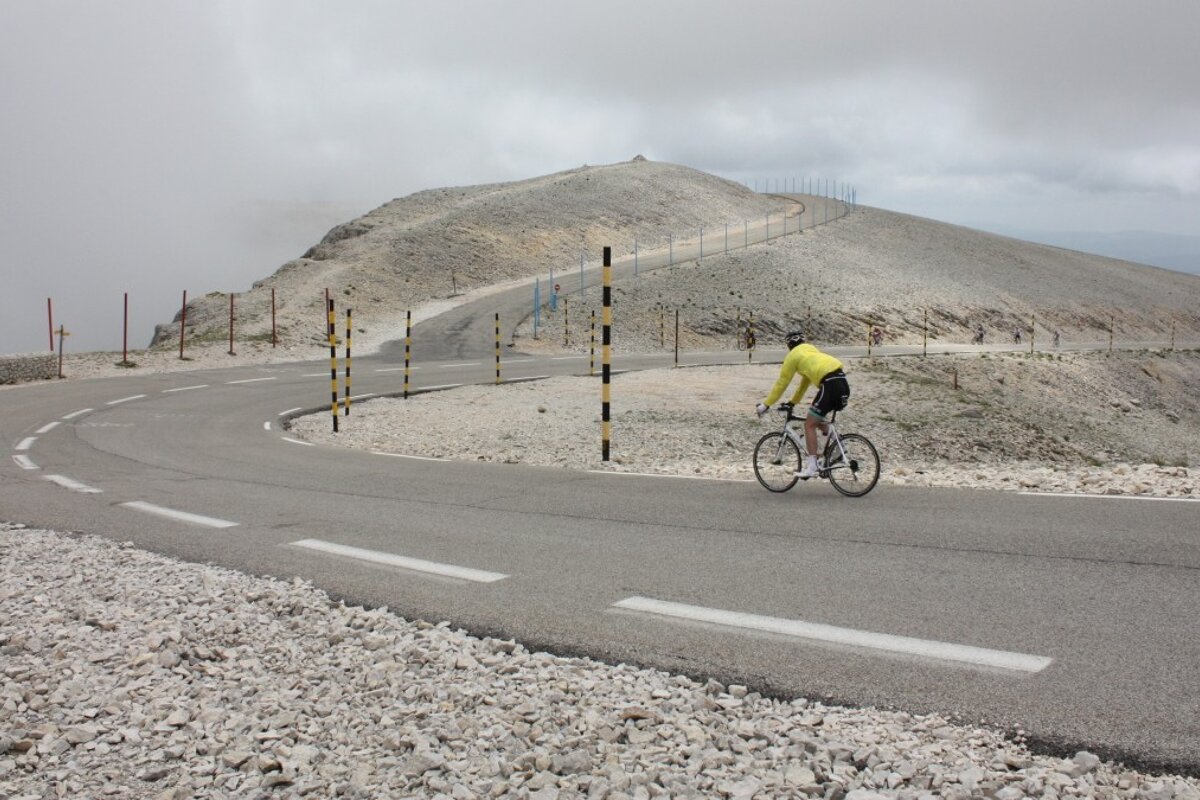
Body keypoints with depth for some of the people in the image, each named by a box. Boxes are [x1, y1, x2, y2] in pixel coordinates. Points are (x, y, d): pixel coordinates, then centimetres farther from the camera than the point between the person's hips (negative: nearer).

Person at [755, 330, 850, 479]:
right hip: (843, 384, 8)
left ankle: (812, 466, -8)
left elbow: (781, 383, 11)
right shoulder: (811, 350, 31)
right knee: (818, 420, 28)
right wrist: (793, 402, 45)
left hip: (830, 385, -8)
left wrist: (765, 404, 18)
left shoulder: (793, 356, 9)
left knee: (809, 425, -1)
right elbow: (805, 381, 38)